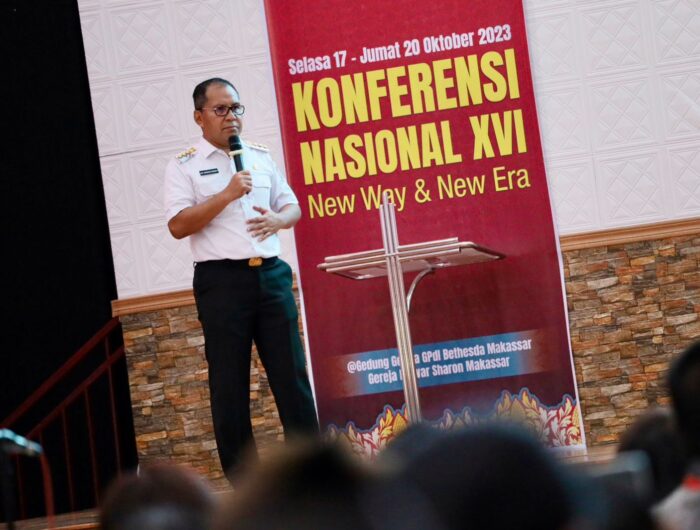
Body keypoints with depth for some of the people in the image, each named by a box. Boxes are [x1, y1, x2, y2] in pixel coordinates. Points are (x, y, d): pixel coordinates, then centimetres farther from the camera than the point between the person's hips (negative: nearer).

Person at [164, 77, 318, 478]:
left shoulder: (261, 157, 15)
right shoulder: (185, 167, 1)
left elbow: (293, 206, 20)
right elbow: (178, 226, -9)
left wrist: (277, 220, -3)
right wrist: (227, 195, -15)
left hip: (270, 275, 4)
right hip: (222, 280, -4)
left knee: (291, 373, 4)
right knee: (229, 385, 0)